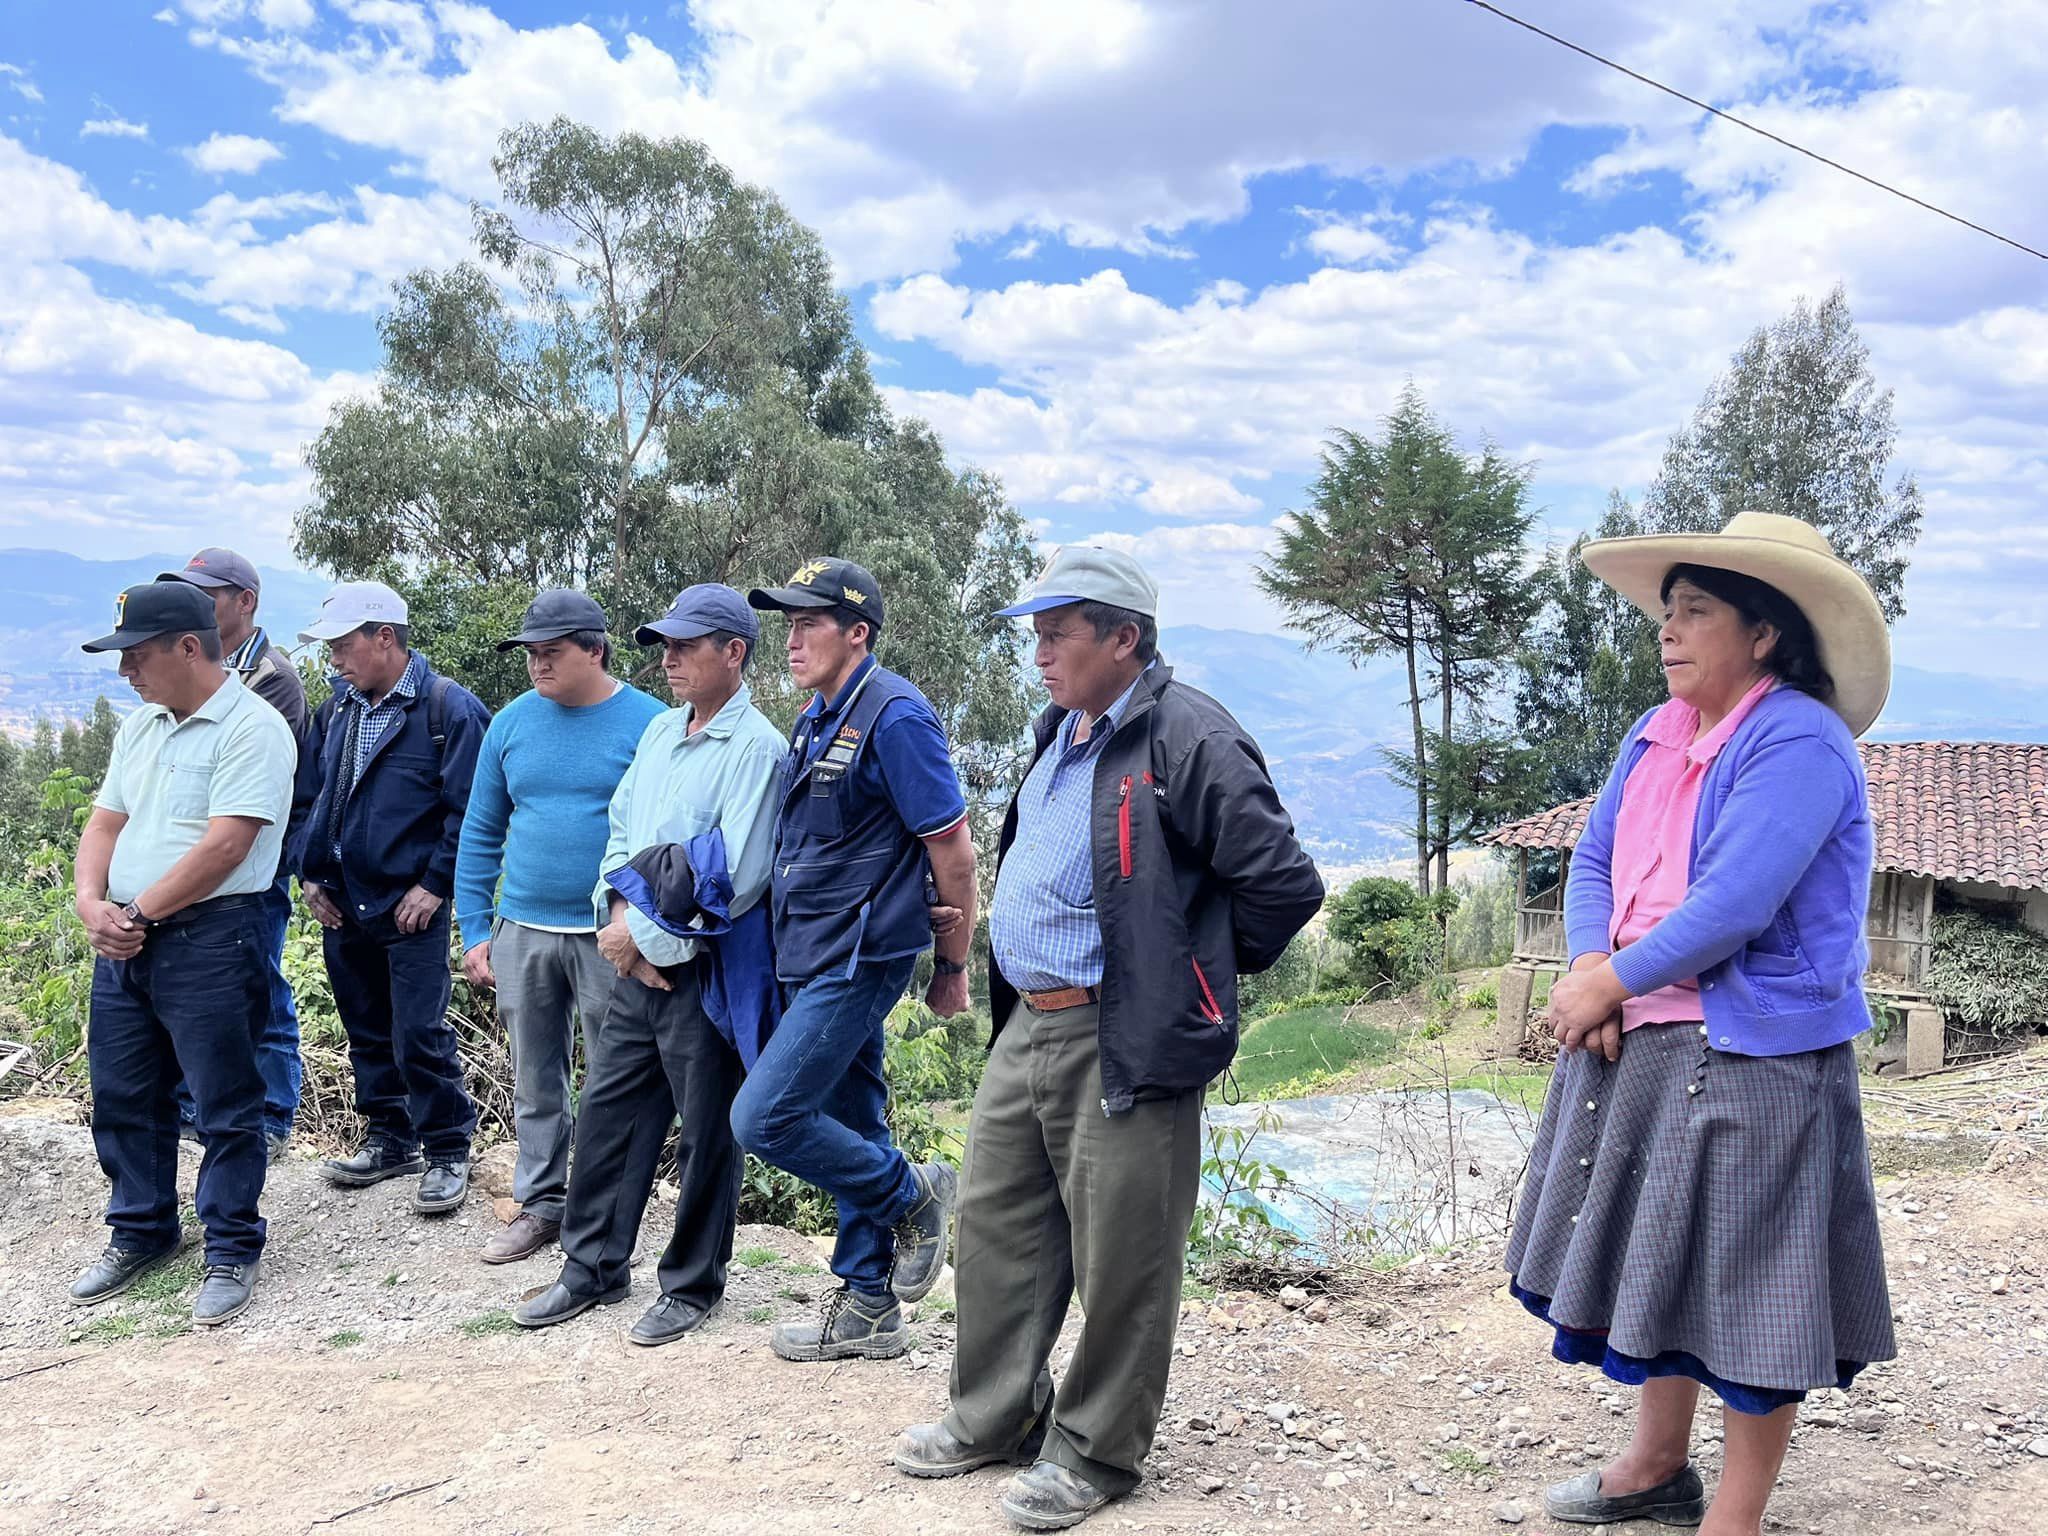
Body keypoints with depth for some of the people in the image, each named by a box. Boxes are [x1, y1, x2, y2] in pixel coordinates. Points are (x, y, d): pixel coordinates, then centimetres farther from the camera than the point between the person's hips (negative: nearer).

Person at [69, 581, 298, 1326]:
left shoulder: (252, 728, -13)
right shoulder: (140, 727, 14)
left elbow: (222, 848, -19)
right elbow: (105, 825, 14)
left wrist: (138, 913, -13)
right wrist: (92, 904, -4)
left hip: (209, 938, -8)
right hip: (124, 940, 8)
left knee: (225, 1108, 2)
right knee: (123, 1096, 16)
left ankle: (233, 1250, 16)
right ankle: (141, 1233, 32)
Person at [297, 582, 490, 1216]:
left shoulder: (449, 708, -12)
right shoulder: (337, 707, 10)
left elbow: (469, 808, -14)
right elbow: (312, 794, 18)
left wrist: (435, 885, -15)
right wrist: (311, 875, 10)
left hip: (411, 908, -7)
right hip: (344, 904, 7)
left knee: (420, 1034, -5)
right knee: (367, 1031, 16)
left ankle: (447, 1152, 9)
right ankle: (390, 1139, 29)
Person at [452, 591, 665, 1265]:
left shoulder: (648, 724, -7)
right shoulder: (511, 723, 5)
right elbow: (480, 832, 11)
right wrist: (474, 929, 6)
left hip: (610, 936, -4)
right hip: (522, 931, 4)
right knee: (534, 1080, 13)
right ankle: (542, 1203, 27)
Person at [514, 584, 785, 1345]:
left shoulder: (754, 748, -15)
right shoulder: (660, 731, 11)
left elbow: (737, 882, -20)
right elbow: (621, 830, 15)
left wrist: (644, 935, -13)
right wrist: (621, 914, -3)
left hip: (707, 973, -8)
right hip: (638, 966, 8)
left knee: (706, 1136, 6)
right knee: (606, 1112, 13)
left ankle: (692, 1286, 22)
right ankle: (594, 1268, 28)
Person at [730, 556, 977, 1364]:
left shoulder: (894, 715, -16)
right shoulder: (817, 718, 13)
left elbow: (953, 852, -14)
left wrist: (952, 968, -8)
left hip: (858, 959, -9)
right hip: (818, 961, 9)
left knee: (763, 1118, -12)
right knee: (849, 1129, 13)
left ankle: (910, 1192, 8)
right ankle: (868, 1311, 23)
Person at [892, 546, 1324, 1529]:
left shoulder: (1187, 738, -15)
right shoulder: (1061, 731, 14)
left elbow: (1284, 883, -17)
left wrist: (1198, 970, -5)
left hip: (1123, 1042, -9)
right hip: (1028, 1028, 10)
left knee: (1117, 1255, 3)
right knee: (995, 1222, 17)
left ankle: (1094, 1452, 19)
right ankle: (995, 1416, 33)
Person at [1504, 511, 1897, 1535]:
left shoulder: (1800, 742, -17)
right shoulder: (1655, 736, 9)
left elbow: (1732, 905, -24)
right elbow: (1595, 861, 9)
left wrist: (1612, 983, -15)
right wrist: (1589, 968, -10)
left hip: (1751, 1061, -8)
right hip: (1637, 1045, 9)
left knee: (1746, 1281, 3)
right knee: (1652, 1254, 19)